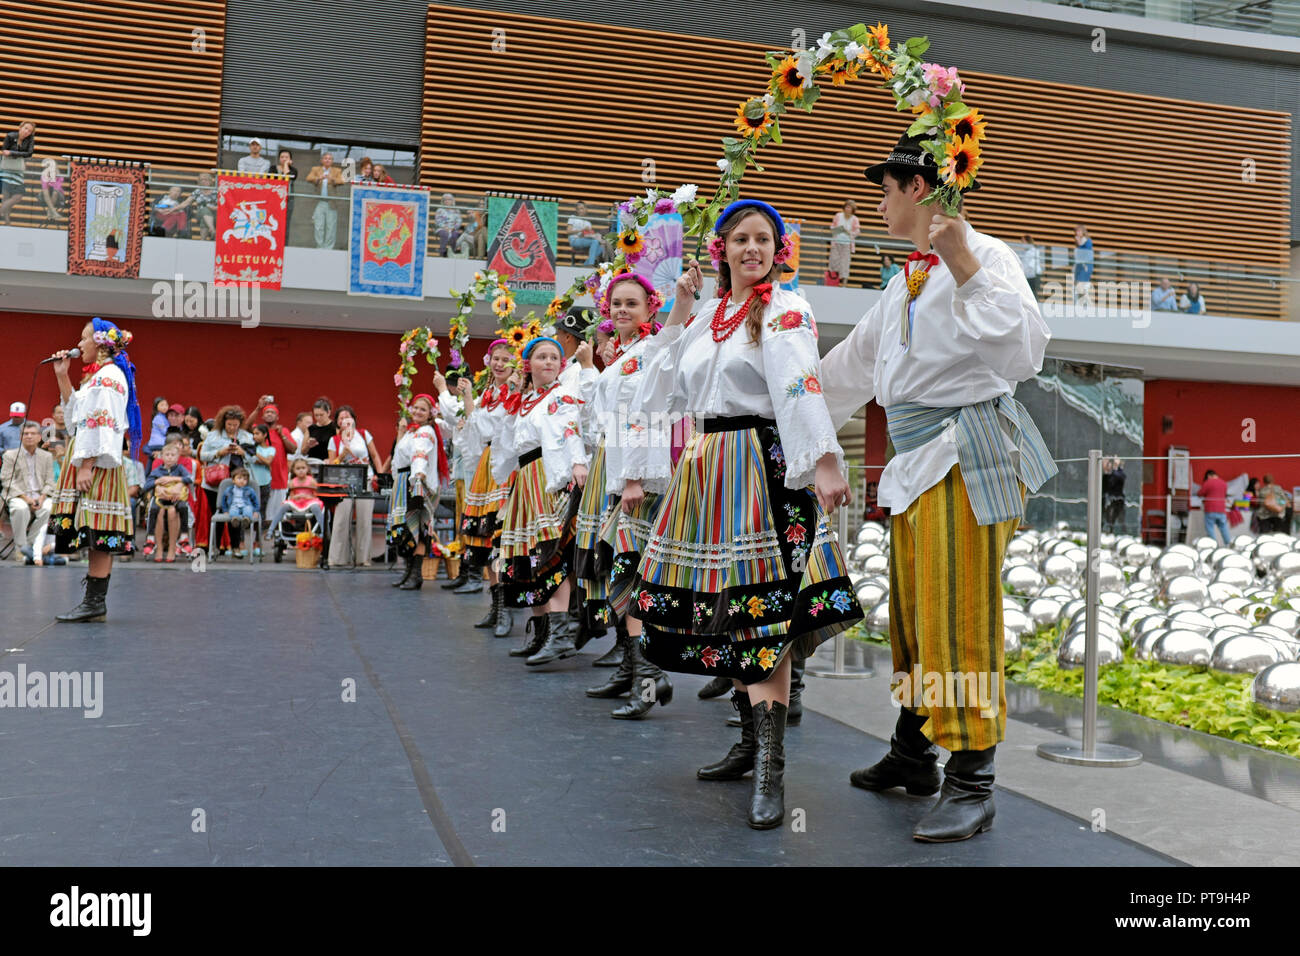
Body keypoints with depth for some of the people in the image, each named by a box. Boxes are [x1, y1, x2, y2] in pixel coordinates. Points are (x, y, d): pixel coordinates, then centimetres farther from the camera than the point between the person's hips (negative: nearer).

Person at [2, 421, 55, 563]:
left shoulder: (47, 456, 14)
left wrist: (42, 497, -13)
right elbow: (7, 481, -4)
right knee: (21, 508, -36)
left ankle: (31, 545, -16)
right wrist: (26, 498, -17)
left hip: (40, 495, 2)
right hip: (17, 495, -2)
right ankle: (20, 547, -20)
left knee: (47, 508, -31)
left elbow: (49, 482, 8)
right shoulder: (10, 455, 5)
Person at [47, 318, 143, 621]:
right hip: (85, 460, 10)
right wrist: (62, 376, 18)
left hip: (97, 462, -10)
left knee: (99, 533, -9)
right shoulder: (97, 375, 21)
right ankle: (94, 601, 11)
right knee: (95, 535, 9)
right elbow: (75, 412, 24)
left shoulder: (108, 375, -11)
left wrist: (87, 465, -22)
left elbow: (102, 424, -18)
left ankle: (95, 602, -8)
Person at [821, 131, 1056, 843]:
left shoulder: (983, 256, -7)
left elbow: (1023, 350, -22)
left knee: (959, 615, -8)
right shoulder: (907, 280, 19)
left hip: (968, 451, -9)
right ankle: (913, 755, 29)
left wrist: (965, 267, -26)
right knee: (912, 610, 15)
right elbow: (852, 364, 28)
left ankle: (971, 783, 2)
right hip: (915, 458, 9)